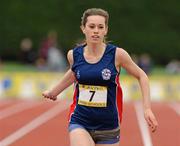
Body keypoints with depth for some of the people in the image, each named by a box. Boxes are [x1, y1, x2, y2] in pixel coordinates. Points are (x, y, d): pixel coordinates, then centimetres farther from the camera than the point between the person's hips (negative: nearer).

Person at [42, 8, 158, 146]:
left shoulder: (117, 54, -9)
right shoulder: (74, 54, -1)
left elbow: (141, 76, 5)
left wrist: (147, 108, -3)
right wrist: (53, 92, 36)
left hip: (108, 127, 0)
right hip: (80, 123, 0)